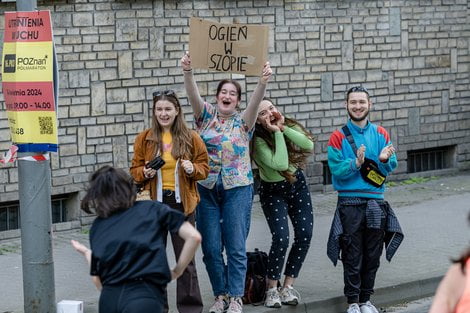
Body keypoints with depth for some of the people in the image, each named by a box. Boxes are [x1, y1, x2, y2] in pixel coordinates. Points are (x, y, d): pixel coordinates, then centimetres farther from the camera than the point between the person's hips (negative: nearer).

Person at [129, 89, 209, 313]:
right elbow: (134, 170, 8)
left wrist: (193, 169, -16)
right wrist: (145, 173, -14)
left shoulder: (191, 138, 1)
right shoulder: (144, 139, 3)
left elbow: (204, 167, 5)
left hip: (181, 202, -1)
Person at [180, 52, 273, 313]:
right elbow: (193, 95, -12)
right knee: (211, 247, 3)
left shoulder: (243, 121, 2)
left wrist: (263, 82, -37)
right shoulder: (207, 115, 5)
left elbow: (256, 103, -17)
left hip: (237, 188, -1)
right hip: (207, 188, 2)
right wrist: (188, 72, -31)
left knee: (236, 247, -3)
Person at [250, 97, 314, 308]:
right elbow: (280, 164, -36)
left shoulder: (289, 126, -11)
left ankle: (288, 286, 6)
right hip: (273, 192, -5)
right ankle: (272, 290, -4)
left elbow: (309, 145, -28)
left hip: (297, 185, 5)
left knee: (305, 235, -5)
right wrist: (277, 132, -33)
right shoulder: (258, 141, -24)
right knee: (281, 238, -19)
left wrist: (284, 128, -31)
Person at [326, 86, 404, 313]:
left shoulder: (381, 134, 6)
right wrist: (356, 163, -26)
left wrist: (384, 160, -21)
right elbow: (336, 170, -10)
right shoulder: (338, 137, -2)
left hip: (376, 202, 3)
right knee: (352, 256, 0)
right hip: (349, 203, -3)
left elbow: (391, 167, 1)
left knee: (372, 256, 8)